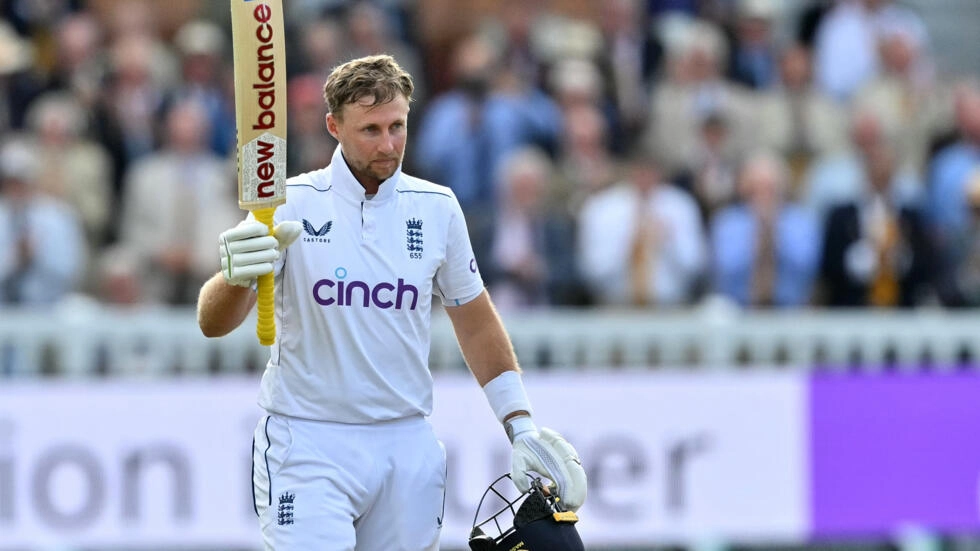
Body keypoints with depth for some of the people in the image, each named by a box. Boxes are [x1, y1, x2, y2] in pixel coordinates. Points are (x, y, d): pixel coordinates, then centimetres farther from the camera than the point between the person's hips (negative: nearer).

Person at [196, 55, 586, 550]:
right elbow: (212, 323, -14)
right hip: (308, 446, -4)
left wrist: (520, 427, 13)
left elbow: (476, 324, 19)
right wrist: (235, 278, -37)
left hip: (407, 448, 4)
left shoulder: (437, 208, 6)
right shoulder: (291, 204, -5)